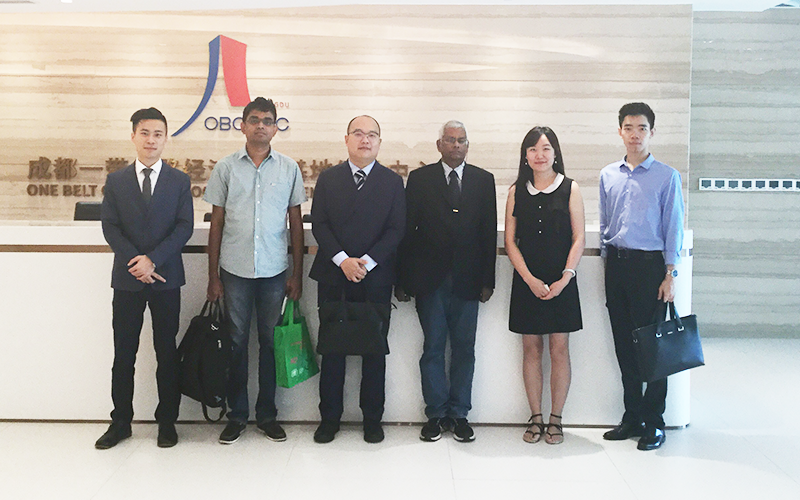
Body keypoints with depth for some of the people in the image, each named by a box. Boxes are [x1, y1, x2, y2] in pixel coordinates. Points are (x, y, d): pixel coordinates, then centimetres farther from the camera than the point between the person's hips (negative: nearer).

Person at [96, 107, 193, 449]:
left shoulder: (179, 181, 5)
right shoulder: (116, 181, 9)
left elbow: (185, 226, -3)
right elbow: (110, 227, 2)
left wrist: (153, 260, -14)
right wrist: (135, 261, -12)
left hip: (166, 277, -1)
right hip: (126, 278, 1)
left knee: (166, 352, 5)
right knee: (124, 353, 5)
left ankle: (167, 421, 15)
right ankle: (120, 421, 17)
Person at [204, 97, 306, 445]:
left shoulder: (289, 168, 4)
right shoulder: (226, 168, 3)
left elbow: (296, 223, 7)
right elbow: (217, 223, 5)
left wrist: (297, 274, 3)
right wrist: (213, 276, 2)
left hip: (275, 271, 0)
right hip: (235, 270, 0)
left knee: (270, 341, 7)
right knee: (236, 342, 7)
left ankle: (267, 414, 20)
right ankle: (237, 414, 19)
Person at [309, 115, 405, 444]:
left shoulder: (392, 182, 6)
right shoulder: (328, 178, 8)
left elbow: (396, 229, -2)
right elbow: (319, 224, 0)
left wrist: (368, 261, -14)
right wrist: (342, 260, -13)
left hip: (375, 279, 0)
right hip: (333, 277, 1)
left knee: (375, 350, 5)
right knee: (332, 349, 6)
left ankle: (372, 419, 17)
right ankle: (329, 418, 17)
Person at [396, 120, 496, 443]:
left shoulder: (483, 180, 8)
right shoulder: (420, 179, 4)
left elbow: (489, 232, 6)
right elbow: (407, 230, 1)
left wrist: (487, 280, 1)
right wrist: (402, 280, -4)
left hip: (467, 280, 1)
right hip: (430, 279, -1)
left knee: (464, 349, 6)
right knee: (433, 348, 4)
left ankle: (459, 414, 17)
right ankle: (436, 414, 15)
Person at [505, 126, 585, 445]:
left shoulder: (570, 189, 2)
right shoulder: (517, 191, 6)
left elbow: (579, 239, -2)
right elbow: (510, 241, 3)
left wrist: (564, 278, -13)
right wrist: (530, 279, -8)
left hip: (561, 282, -1)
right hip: (527, 282, 2)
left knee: (559, 349, 2)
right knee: (531, 349, 5)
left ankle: (555, 419, 12)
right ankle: (535, 418, 15)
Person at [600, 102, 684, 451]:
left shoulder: (666, 177, -1)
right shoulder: (608, 175, 10)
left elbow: (674, 229, -3)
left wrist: (669, 276, -9)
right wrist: (608, 264, 12)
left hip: (649, 265, -4)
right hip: (616, 264, 4)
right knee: (624, 346, 10)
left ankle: (654, 422, 12)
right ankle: (632, 417, 21)